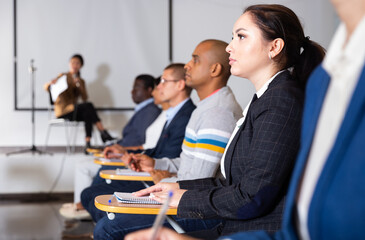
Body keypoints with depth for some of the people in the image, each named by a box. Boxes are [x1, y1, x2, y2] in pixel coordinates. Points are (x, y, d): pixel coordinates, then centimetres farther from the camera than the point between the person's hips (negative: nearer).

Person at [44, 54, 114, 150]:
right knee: (88, 106, -30)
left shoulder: (81, 81, 17)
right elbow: (46, 87, -2)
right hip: (63, 111, -4)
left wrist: (79, 85, -12)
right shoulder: (63, 76, 6)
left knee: (88, 114, -32)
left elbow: (84, 98, 3)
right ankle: (103, 133, -34)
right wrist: (50, 83, -26)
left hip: (74, 111, 4)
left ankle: (88, 143, -37)